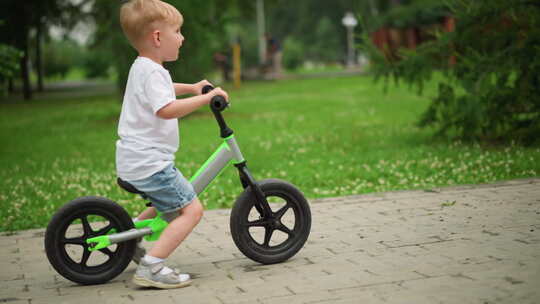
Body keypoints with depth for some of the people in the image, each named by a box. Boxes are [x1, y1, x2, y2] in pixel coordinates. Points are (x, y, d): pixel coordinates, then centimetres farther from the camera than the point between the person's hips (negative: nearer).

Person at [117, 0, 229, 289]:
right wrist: (206, 97, -27)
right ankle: (151, 267, -17)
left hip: (132, 161, 10)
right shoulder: (152, 71, -16)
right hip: (149, 163, -10)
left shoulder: (141, 67, 17)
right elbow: (167, 109, -32)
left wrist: (191, 88, 35)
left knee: (167, 203, 28)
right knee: (192, 209, -12)